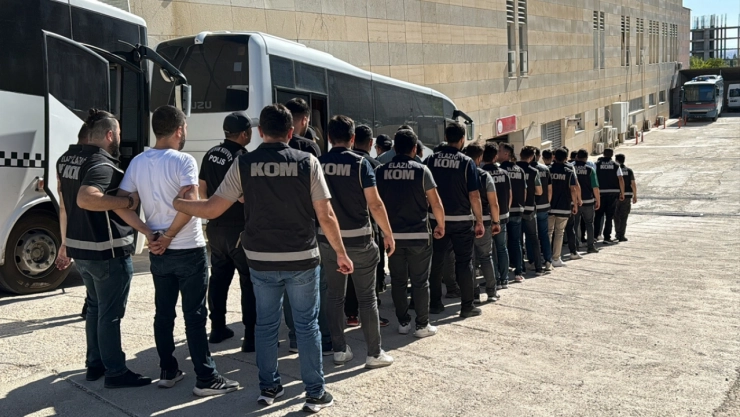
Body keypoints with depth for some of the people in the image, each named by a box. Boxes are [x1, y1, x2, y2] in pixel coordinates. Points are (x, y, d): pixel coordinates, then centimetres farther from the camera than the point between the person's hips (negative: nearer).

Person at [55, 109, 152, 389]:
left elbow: (65, 204, 16)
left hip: (80, 248, 9)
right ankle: (116, 372, 11)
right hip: (108, 252, -9)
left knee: (95, 307, 21)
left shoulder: (67, 160, 10)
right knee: (110, 313, 1)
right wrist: (129, 202, -26)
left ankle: (94, 364, 30)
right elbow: (86, 199, -37)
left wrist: (65, 243, 23)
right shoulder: (102, 165, -20)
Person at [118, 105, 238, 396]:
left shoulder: (137, 162, 4)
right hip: (188, 250, -6)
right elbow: (189, 203, -25)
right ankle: (205, 379, 4)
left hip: (158, 252, 6)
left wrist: (150, 233, -1)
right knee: (195, 315, -1)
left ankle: (167, 372, 22)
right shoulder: (183, 161, -14)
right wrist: (169, 236, -14)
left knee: (163, 313, 14)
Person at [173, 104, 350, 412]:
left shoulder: (244, 164, -4)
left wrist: (176, 203, 14)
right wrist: (341, 253, 4)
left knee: (266, 324, 16)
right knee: (307, 325, 8)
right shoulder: (307, 162, -7)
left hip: (261, 260, 2)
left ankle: (268, 388, 26)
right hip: (302, 259, -2)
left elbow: (212, 209, -3)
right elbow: (326, 216, -8)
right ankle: (315, 393, 14)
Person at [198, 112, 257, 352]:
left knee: (218, 278, 17)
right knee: (250, 282, -1)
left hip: (215, 227, 8)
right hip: (239, 229, -8)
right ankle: (251, 337, 0)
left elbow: (202, 190, 14)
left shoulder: (211, 155, 6)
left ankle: (217, 328, 25)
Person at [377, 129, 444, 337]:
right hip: (419, 234, -2)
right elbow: (436, 204, -7)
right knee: (420, 281, 5)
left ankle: (403, 322, 18)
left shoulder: (381, 171, 0)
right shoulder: (421, 170, -7)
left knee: (398, 281, 11)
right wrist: (441, 225, 8)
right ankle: (422, 325, 8)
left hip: (392, 235, 3)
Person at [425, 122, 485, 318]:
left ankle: (435, 303, 18)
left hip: (437, 219, 3)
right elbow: (474, 195, -9)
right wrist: (479, 221, -1)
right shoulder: (466, 162, -7)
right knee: (464, 262, 6)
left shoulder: (431, 160, 0)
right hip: (461, 220, -2)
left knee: (436, 261, 12)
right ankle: (467, 306, 8)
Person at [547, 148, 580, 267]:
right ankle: (556, 259, 6)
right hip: (563, 207, -2)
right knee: (559, 233, 5)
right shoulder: (569, 172, -4)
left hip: (549, 206, 2)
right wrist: (575, 204, 3)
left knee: (548, 231, 11)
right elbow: (573, 190, -7)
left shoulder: (548, 170, 0)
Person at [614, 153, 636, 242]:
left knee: (616, 216, 14)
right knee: (624, 216, 3)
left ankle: (618, 234, 20)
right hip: (627, 196, 1)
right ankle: (621, 235, -1)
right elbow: (633, 184, 0)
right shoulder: (629, 171, 3)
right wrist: (635, 196, 8)